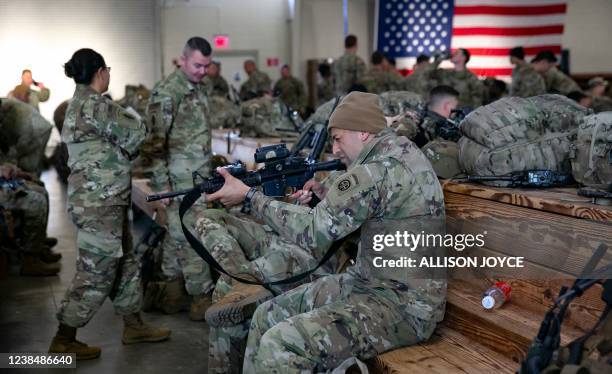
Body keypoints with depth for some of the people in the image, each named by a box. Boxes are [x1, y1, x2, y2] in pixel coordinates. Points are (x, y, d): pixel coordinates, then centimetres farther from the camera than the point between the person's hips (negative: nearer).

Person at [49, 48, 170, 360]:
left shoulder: (79, 104, 14)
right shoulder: (95, 105, -17)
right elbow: (134, 135, -11)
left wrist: (129, 148, 2)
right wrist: (133, 121, 8)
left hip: (106, 199, 10)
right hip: (99, 203, -10)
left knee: (124, 263, 17)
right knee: (96, 271, -2)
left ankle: (133, 325, 28)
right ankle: (64, 340, 8)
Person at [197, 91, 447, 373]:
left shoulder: (383, 168, -21)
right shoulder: (398, 152, 10)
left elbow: (312, 233, -19)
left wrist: (248, 194, -9)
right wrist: (325, 194, 6)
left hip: (404, 306, -10)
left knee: (281, 347, -24)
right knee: (268, 316, 8)